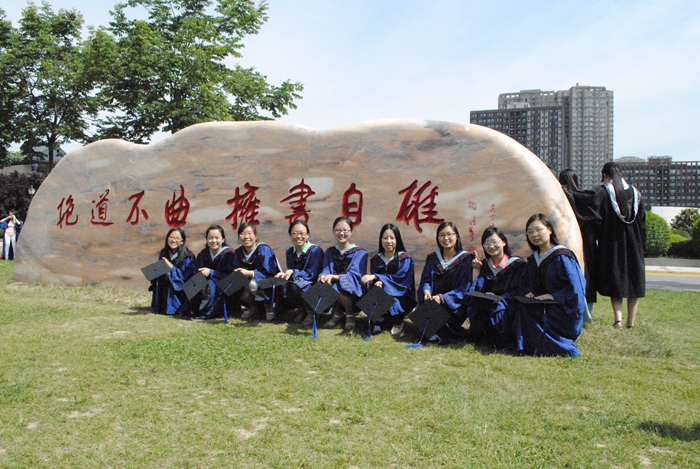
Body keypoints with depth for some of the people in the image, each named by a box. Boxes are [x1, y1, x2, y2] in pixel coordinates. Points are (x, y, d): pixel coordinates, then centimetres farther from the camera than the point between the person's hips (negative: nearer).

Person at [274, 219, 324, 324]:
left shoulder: (315, 251, -15)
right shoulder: (290, 252, 4)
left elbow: (312, 275, -16)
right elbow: (291, 273, 5)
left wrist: (293, 273, -27)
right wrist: (285, 274, -19)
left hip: (312, 287, -6)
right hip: (297, 283, 6)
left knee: (296, 285, -33)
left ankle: (310, 312, -11)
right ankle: (301, 309, 5)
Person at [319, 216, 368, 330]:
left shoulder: (360, 253, -6)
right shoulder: (329, 252, 9)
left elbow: (354, 276, -15)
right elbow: (326, 270, -1)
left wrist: (334, 277, -28)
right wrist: (324, 276, -27)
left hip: (353, 290, -4)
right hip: (335, 286, 4)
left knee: (337, 288, -34)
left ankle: (351, 313, -3)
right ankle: (337, 312, 1)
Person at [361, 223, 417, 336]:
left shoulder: (405, 259, -4)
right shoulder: (376, 259, 7)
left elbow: (401, 279, -17)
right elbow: (372, 279, 0)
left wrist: (376, 277, -24)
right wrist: (378, 283, -26)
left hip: (401, 296, -2)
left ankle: (397, 322, -7)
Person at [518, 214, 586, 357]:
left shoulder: (562, 256, -13)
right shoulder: (533, 259, 10)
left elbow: (575, 287, -18)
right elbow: (530, 284, 19)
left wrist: (553, 296, -19)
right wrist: (530, 293, -2)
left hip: (564, 310, -6)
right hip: (544, 307, 6)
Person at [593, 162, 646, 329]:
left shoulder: (602, 193, -6)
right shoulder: (635, 193, 6)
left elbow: (597, 220, -12)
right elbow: (642, 221, 7)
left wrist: (597, 240, -2)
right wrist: (642, 245, 13)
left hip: (611, 244, -3)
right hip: (634, 244, 3)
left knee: (614, 281, 5)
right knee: (634, 281, 11)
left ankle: (618, 318, -8)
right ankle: (631, 321, 14)